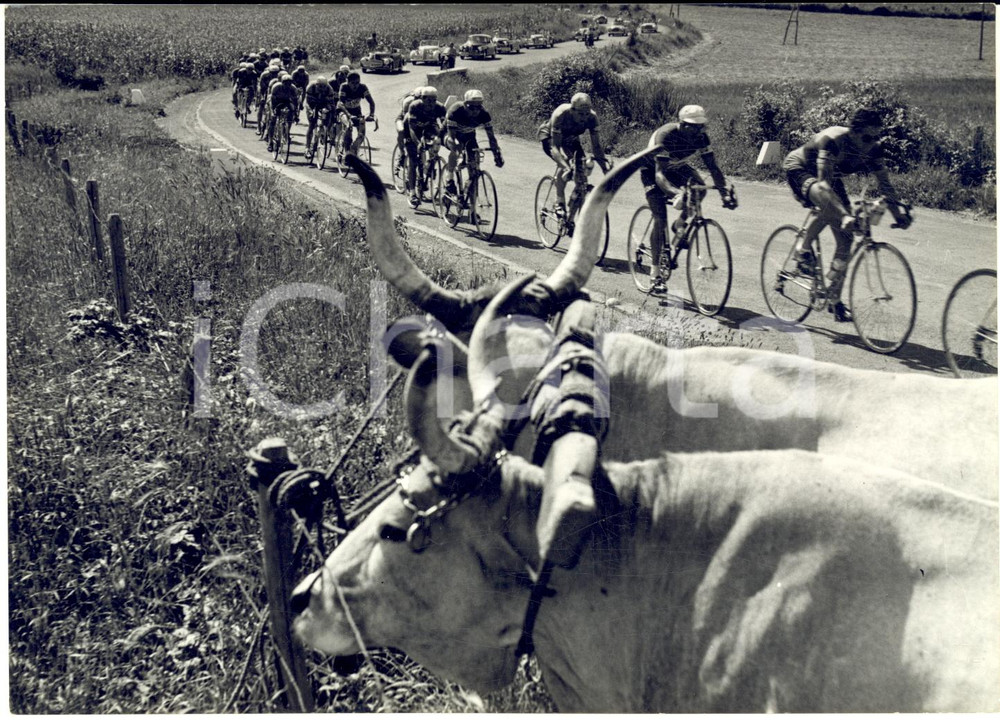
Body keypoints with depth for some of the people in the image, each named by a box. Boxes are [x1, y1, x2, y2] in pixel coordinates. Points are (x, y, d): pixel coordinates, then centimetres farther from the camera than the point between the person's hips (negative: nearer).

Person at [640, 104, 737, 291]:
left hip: (676, 167, 5)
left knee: (699, 188, -27)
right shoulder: (665, 135, -36)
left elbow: (713, 167, -21)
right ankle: (655, 271, -4)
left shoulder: (701, 138, -22)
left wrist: (724, 192, -36)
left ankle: (680, 223, -1)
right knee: (660, 219, -14)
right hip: (652, 169, -5)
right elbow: (660, 174, -43)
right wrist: (675, 193, -60)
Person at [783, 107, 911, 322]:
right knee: (828, 201, -40)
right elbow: (823, 183, -44)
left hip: (830, 176, 6)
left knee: (846, 238, -5)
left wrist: (899, 211, -28)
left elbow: (884, 183, -12)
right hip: (799, 169, -6)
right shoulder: (833, 141, -36)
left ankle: (834, 299, 4)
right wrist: (844, 215, -55)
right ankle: (803, 248, -17)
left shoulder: (873, 149, -18)